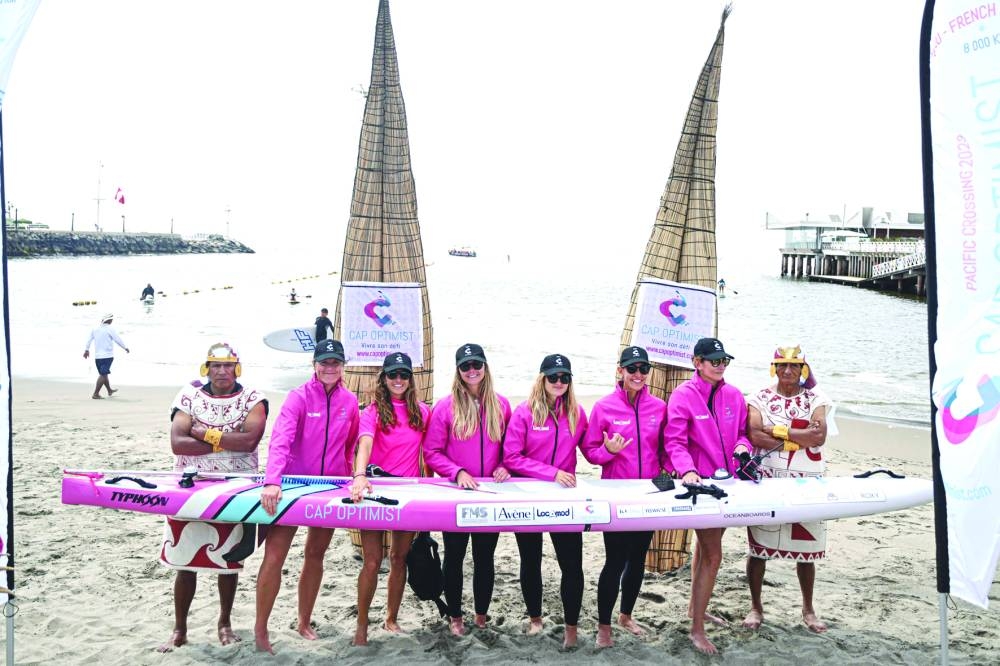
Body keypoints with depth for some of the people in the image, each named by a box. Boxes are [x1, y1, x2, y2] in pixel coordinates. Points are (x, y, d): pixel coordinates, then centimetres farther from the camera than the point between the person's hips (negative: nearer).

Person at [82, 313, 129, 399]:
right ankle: (96, 394, -9)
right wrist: (125, 348, 8)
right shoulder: (110, 329, -10)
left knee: (103, 374, 18)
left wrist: (86, 350, 29)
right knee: (103, 374, -5)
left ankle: (110, 390, 35)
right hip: (107, 356, -7)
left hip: (97, 356, 7)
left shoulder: (95, 329, 7)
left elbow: (89, 340, 16)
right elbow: (118, 340, -7)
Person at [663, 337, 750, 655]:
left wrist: (742, 444, -8)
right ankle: (697, 629, 4)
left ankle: (695, 607, 40)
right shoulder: (683, 395, -10)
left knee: (705, 547, 21)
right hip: (699, 483, -6)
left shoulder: (734, 396, 6)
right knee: (712, 555, -8)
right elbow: (675, 441, -15)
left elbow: (742, 433, 15)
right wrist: (687, 470, -30)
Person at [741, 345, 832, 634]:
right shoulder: (760, 399, 1)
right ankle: (756, 607, 20)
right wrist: (800, 436, -14)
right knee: (758, 545, 3)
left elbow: (819, 437, -11)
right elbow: (754, 436, -14)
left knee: (806, 547, 9)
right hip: (765, 480, -1)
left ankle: (808, 609, 28)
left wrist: (779, 430, -14)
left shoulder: (815, 399, 4)